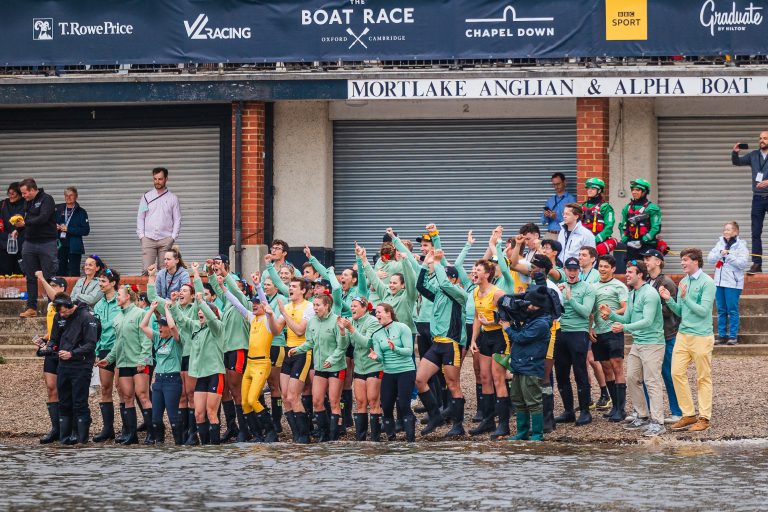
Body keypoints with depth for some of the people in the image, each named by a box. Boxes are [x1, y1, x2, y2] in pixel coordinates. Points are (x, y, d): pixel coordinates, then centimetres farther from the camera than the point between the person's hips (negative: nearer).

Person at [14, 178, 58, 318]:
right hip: (29, 243, 7)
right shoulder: (27, 202, 14)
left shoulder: (46, 200, -9)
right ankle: (31, 308, 10)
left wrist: (25, 223, -28)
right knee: (31, 277, 7)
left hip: (46, 243, -7)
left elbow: (43, 218, -22)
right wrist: (17, 229, 1)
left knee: (49, 277, -4)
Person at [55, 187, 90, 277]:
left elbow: (86, 230, -6)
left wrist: (68, 229, -13)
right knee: (60, 272, 0)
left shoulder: (81, 212, 2)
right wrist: (56, 227, -3)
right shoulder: (58, 209, 12)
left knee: (74, 274, -8)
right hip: (60, 245, 3)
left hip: (74, 248, -3)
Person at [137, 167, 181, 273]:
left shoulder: (172, 198, 8)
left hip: (165, 239, 0)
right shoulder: (146, 197, 11)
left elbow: (177, 219, 7)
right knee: (146, 270, -10)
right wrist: (141, 236, 0)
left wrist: (173, 237, -4)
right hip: (148, 239, 0)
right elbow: (140, 218, 11)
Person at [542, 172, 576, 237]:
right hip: (550, 234, 4)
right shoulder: (550, 201, 18)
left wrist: (557, 217, -17)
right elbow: (544, 221, 17)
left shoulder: (570, 199, 0)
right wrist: (545, 216, -4)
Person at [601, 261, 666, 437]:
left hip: (652, 343, -10)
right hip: (637, 343, 10)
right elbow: (627, 319, 19)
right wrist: (611, 314, 2)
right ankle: (643, 417, 21)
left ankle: (658, 422, -9)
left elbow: (647, 321, -23)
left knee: (652, 382, -10)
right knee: (632, 379, 10)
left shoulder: (650, 294, -15)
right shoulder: (632, 294, 15)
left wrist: (624, 327, -32)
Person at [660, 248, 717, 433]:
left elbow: (703, 310, -16)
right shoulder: (683, 282, 12)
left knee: (703, 378, 1)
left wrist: (685, 298, -21)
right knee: (677, 373, 0)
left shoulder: (707, 283, -9)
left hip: (701, 336, -7)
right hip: (683, 334, 7)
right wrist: (669, 300, 0)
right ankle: (688, 414, 9)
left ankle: (704, 418, 6)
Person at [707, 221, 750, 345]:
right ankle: (722, 335, 15)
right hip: (719, 281, 5)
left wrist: (728, 255, -17)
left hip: (733, 283, -5)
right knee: (721, 310, 9)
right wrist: (720, 253, -14)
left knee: (732, 310, -3)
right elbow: (710, 258, 3)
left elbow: (743, 263, -15)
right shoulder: (720, 243, 10)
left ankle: (733, 335, 4)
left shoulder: (741, 245, -5)